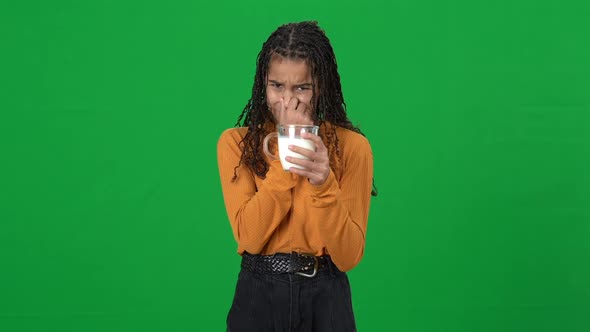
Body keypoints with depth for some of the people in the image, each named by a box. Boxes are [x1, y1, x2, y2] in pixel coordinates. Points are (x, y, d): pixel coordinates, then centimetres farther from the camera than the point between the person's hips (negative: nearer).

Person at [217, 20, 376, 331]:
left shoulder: (352, 146, -5)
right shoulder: (236, 142, -3)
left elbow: (349, 256, -11)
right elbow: (249, 238, -14)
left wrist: (324, 184, -25)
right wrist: (286, 156, -17)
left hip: (325, 298, 0)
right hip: (257, 296, 1)